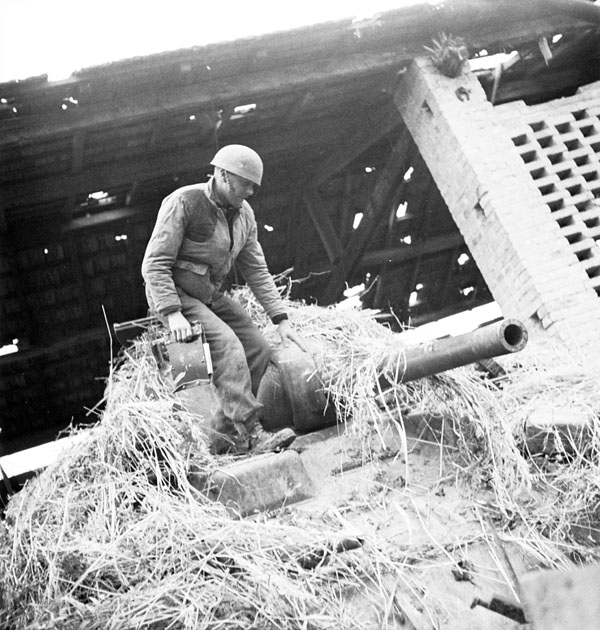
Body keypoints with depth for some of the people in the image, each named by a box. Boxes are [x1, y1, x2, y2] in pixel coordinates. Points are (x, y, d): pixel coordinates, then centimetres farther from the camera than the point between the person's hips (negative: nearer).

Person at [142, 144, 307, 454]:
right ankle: (251, 434, -29)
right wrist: (173, 313, -31)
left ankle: (226, 430, 1)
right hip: (172, 294, -7)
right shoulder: (183, 202, -19)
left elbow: (256, 270, 8)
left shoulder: (244, 214, 3)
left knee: (259, 349, -6)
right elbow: (154, 264, -20)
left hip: (210, 295, 8)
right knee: (228, 345, -27)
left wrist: (281, 319, 1)